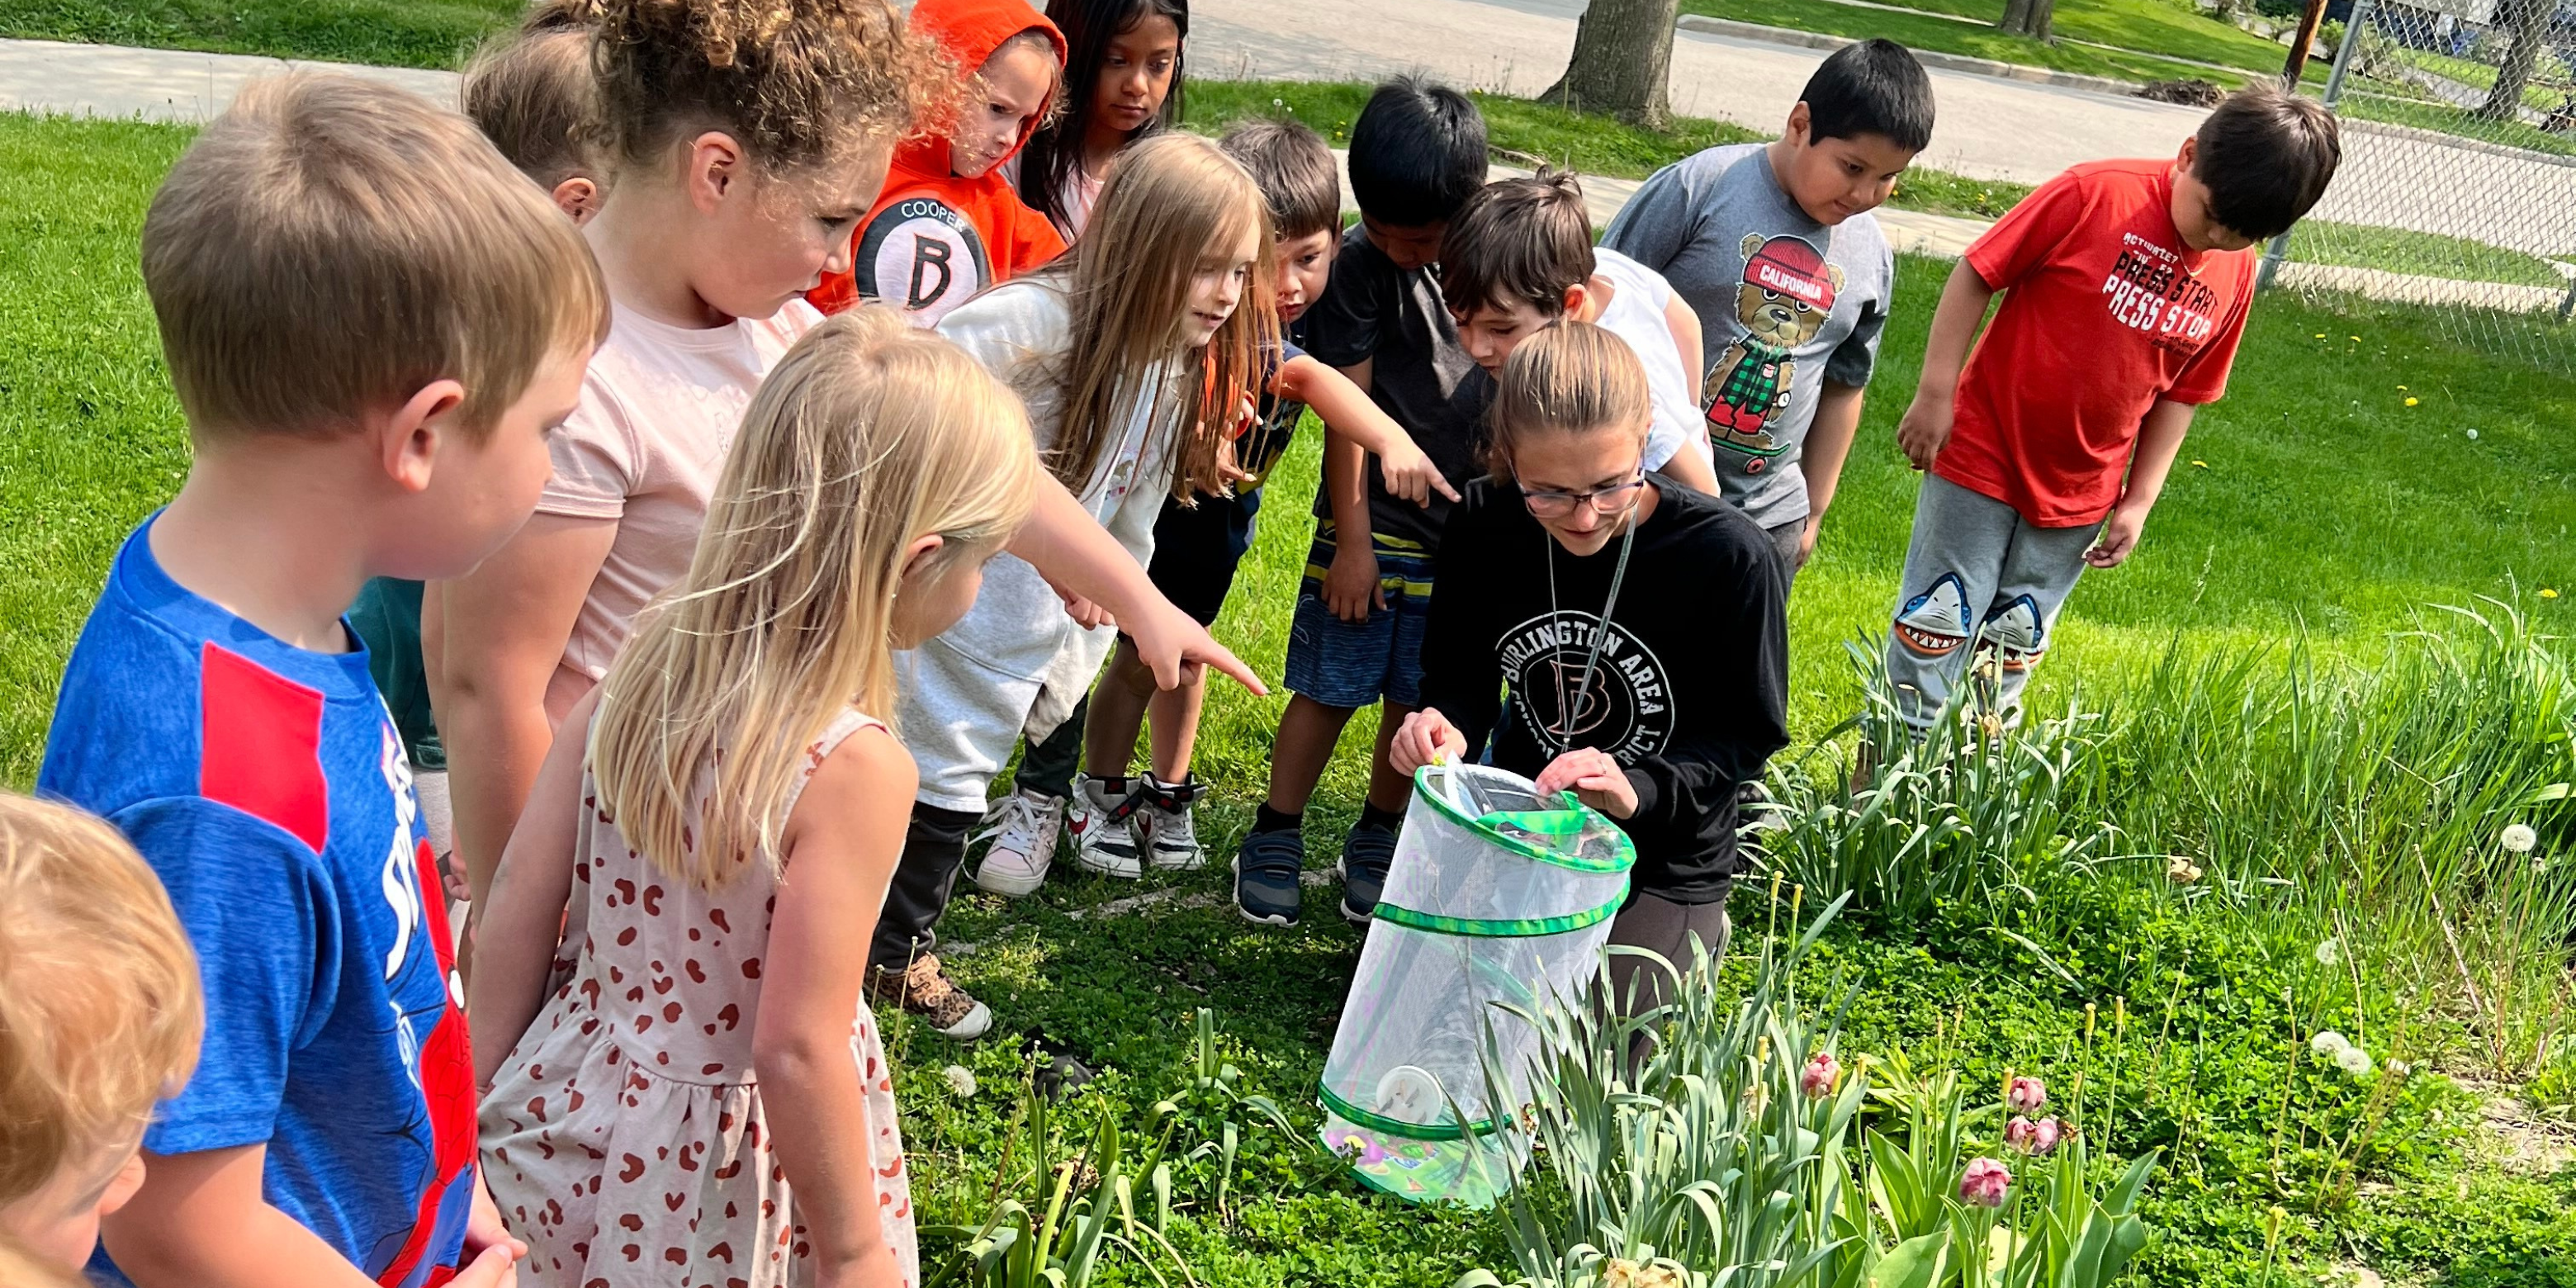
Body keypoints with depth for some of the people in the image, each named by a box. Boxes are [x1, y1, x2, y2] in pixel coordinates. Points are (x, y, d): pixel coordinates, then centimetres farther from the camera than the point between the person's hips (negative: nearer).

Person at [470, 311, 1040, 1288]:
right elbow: (796, 1048, -25)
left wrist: (483, 1101, 10)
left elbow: (518, 904, -4)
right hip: (717, 1190, -5)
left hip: (579, 1123, 6)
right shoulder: (853, 768, -27)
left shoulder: (634, 675, -10)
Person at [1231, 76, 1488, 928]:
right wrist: (1352, 538, -11)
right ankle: (1275, 840, 18)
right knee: (1331, 688, 3)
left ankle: (1378, 842, 27)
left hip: (1470, 525, 3)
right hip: (1373, 520, -3)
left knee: (1419, 700, 10)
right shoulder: (1361, 265, -12)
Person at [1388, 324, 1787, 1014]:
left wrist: (1638, 788, -34)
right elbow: (1463, 677, -1)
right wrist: (1444, 728, -25)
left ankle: (1690, 937, 22)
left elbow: (1746, 735, -16)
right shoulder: (1483, 525, -14)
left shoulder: (1729, 557, -25)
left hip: (1662, 860, -4)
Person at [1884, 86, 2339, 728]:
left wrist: (2139, 501, 7)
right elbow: (1976, 274, -11)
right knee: (1938, 625, 2)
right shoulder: (2095, 194, -16)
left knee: (2015, 645, 15)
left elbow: (2181, 393, 9)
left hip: (2080, 497, 4)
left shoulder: (2235, 274, -1)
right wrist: (1935, 395, -13)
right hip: (1984, 456, -4)